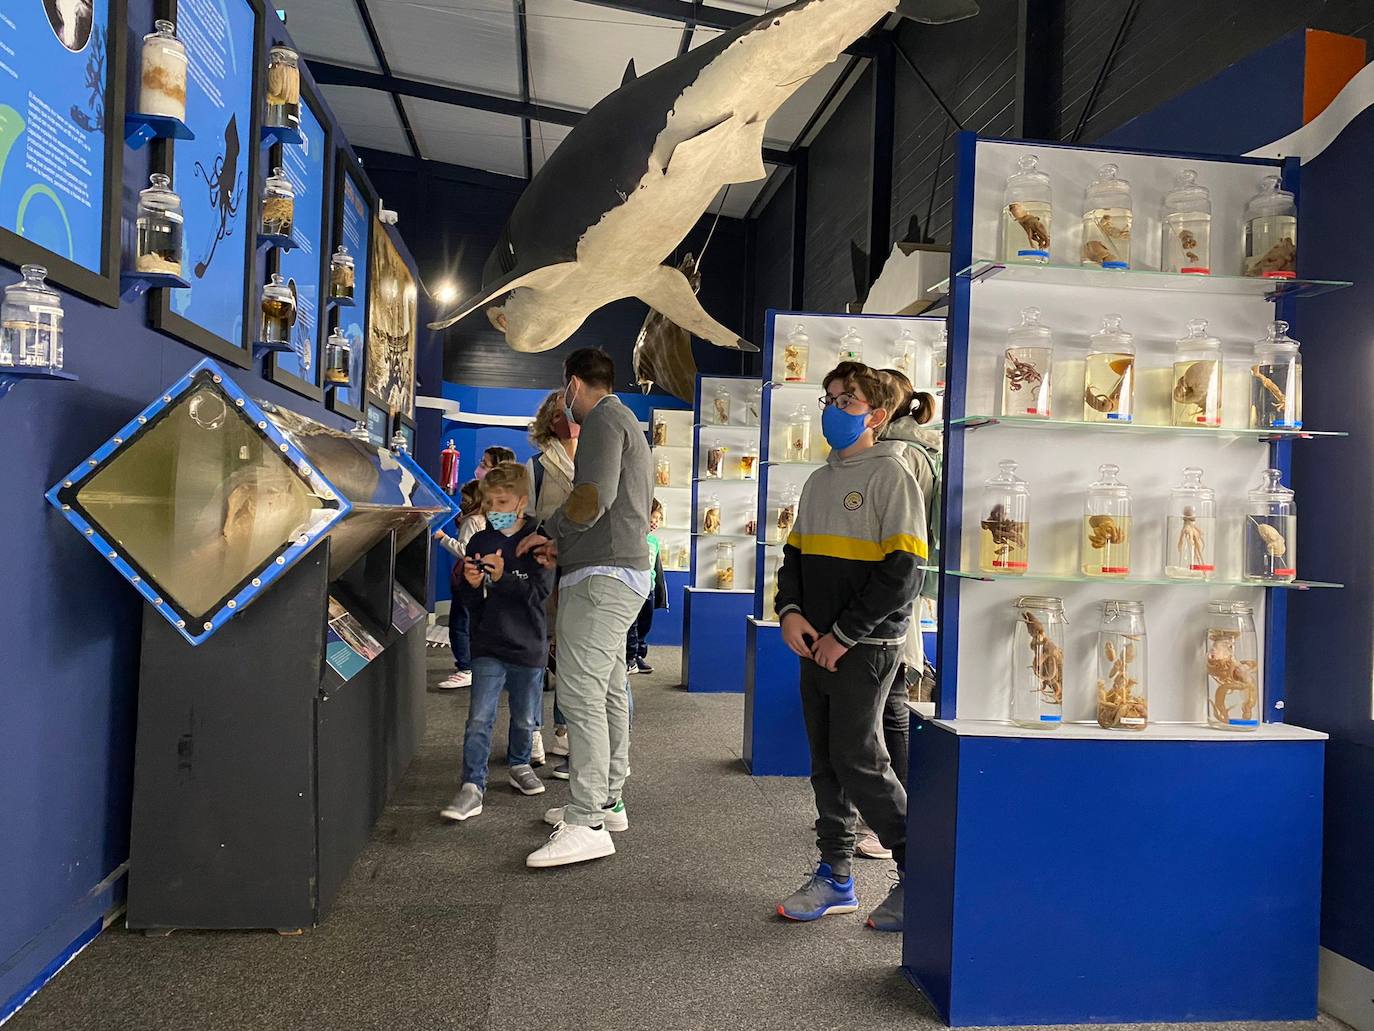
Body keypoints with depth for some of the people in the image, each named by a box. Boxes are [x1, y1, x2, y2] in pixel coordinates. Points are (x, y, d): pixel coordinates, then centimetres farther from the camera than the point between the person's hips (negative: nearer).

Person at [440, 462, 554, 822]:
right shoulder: (479, 543, 3)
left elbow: (540, 591, -17)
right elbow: (470, 604, 6)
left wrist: (503, 578, -29)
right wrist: (472, 584, -16)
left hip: (527, 646, -1)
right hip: (488, 646, 1)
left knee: (524, 718, 16)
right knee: (479, 718, -9)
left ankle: (519, 765, 40)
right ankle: (472, 788, -4)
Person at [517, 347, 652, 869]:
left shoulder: (604, 419, -6)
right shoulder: (625, 422, 26)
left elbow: (595, 495, -21)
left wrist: (550, 534, -5)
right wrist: (563, 546, 13)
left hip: (602, 576, -11)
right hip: (624, 570, 11)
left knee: (580, 694, -13)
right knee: (607, 692, 15)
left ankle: (587, 824, -13)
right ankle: (606, 802, 25)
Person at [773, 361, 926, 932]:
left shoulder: (890, 474, -8)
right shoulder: (820, 480, 15)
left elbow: (902, 570, -15)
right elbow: (794, 554, 17)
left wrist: (844, 635, -15)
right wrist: (791, 612, -2)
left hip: (866, 647, -7)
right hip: (817, 646, 7)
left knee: (857, 760, -6)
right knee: (826, 762, 11)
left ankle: (920, 873, 12)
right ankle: (835, 876, 23)